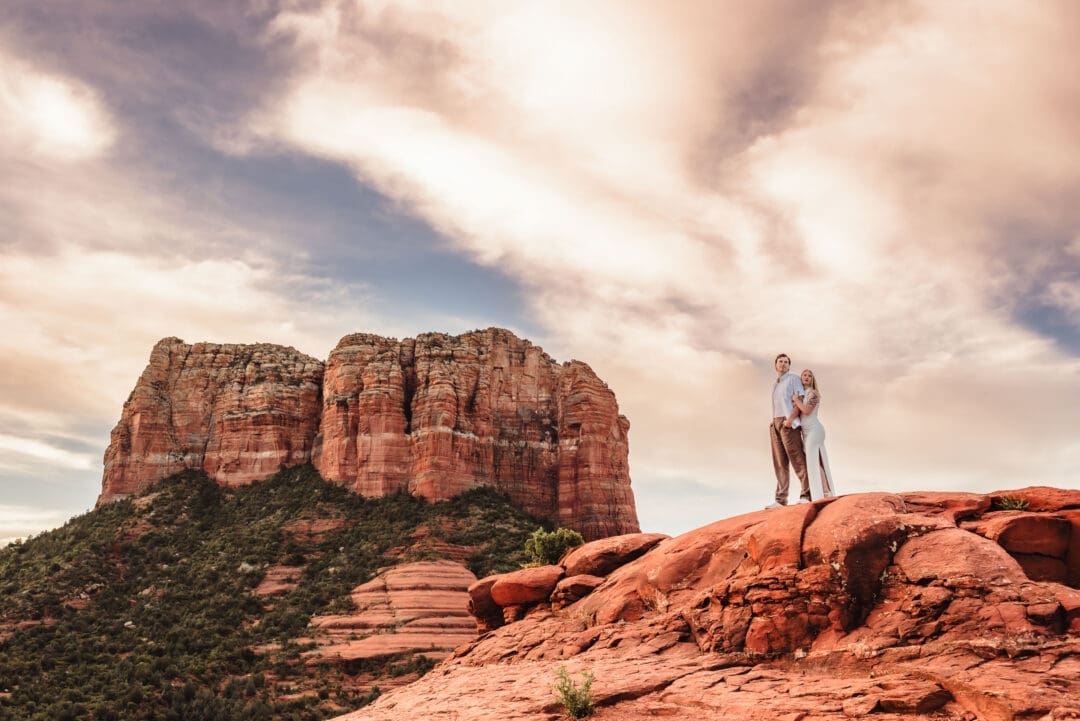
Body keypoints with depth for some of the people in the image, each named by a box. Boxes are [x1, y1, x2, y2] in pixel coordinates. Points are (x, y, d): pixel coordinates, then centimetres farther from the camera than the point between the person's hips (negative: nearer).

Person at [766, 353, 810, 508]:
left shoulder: (793, 378, 5)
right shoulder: (775, 385, 27)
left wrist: (790, 419, -19)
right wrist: (773, 422, 8)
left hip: (789, 423, -7)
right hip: (775, 424, 7)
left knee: (797, 459, -13)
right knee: (780, 463, -1)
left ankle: (806, 495, -14)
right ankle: (781, 499, -6)